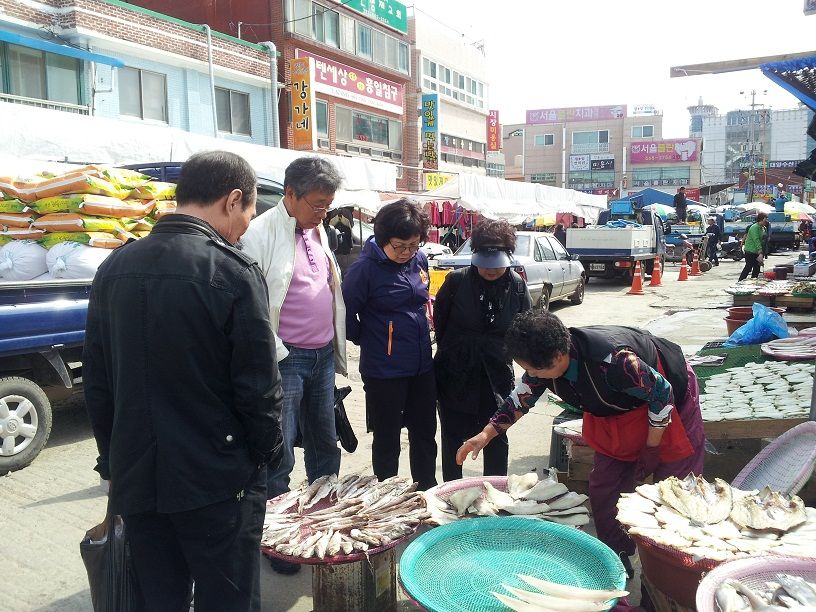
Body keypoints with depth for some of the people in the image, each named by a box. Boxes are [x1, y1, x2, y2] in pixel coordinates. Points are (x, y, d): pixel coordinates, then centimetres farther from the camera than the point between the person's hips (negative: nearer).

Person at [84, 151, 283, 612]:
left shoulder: (114, 268, 2)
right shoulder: (233, 271, -17)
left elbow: (97, 382, 7)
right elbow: (258, 386, -15)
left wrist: (114, 461, 17)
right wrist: (268, 451, 1)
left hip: (137, 482, 6)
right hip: (218, 484, -5)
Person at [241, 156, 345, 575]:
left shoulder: (317, 231, 12)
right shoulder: (261, 233, -13)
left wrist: (337, 347, 15)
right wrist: (273, 354, -16)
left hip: (323, 356, 8)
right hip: (286, 359, -7)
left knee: (324, 446, 18)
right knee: (279, 456, 2)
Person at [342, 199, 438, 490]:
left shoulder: (420, 260, 3)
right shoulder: (365, 268, -17)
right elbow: (346, 312, -11)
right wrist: (366, 341, 0)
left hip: (422, 365, 6)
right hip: (384, 371, -6)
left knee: (425, 434, 17)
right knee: (387, 440, 11)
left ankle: (428, 491, 35)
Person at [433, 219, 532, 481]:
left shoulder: (516, 285, -7)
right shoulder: (457, 280, -12)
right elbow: (439, 319, 1)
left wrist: (505, 351, 3)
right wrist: (452, 351, 7)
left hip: (497, 374, 1)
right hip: (456, 373, -1)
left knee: (496, 439, 13)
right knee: (454, 438, 11)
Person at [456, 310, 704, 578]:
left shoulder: (612, 361, -43)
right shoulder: (542, 361, -22)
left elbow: (662, 393, -27)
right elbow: (521, 398, -4)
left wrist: (651, 447, -17)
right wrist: (486, 434, -13)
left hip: (670, 400, -6)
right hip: (617, 413, 6)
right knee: (603, 487, 3)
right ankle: (616, 559, 20)